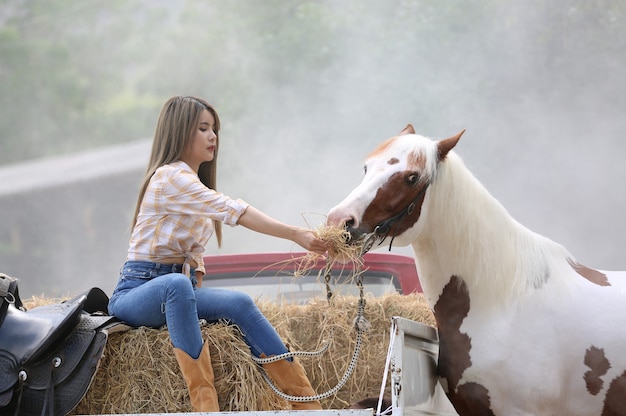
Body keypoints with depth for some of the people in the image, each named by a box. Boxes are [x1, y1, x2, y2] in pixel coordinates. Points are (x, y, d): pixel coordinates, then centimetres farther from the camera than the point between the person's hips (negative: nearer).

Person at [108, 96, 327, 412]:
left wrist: (198, 284, 2)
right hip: (138, 289, -8)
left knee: (240, 304, -17)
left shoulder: (195, 183, 19)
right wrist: (295, 235, -29)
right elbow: (233, 211, -24)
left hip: (182, 286, 8)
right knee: (178, 285, -40)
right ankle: (203, 402, -45)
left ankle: (307, 403, -20)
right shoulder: (170, 178, -14)